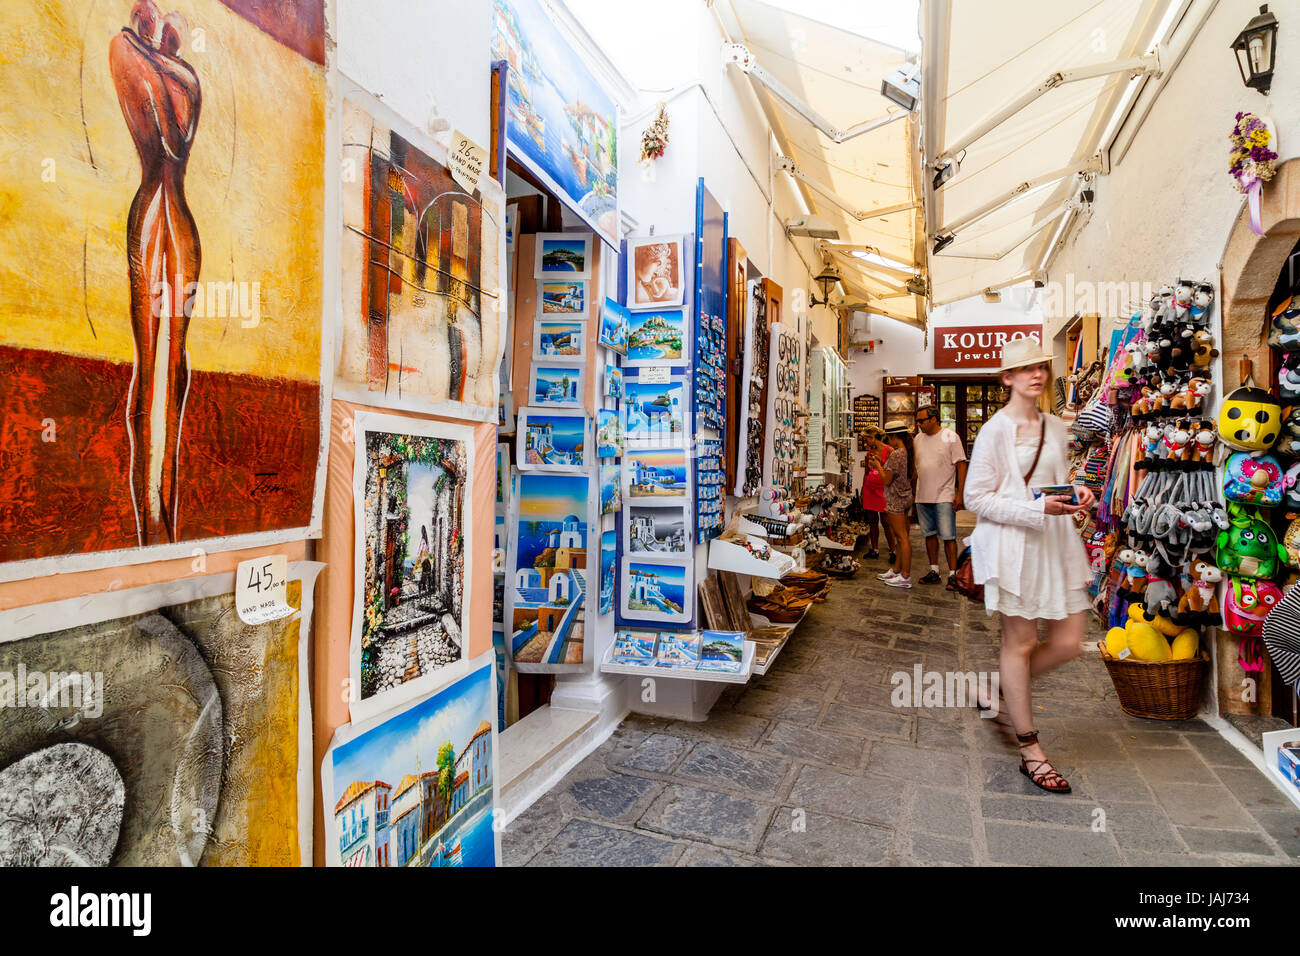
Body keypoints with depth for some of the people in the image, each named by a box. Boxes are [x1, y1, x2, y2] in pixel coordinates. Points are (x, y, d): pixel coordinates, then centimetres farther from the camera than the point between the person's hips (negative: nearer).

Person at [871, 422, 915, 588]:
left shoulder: (896, 454, -18)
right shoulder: (908, 453, 9)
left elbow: (887, 480, -18)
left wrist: (877, 465, -2)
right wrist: (882, 464, 16)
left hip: (895, 499, -10)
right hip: (905, 497, 10)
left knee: (902, 537, -6)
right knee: (899, 536, 14)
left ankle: (905, 576, -2)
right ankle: (896, 570, 23)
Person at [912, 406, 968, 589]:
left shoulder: (951, 437, -5)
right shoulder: (918, 439, 11)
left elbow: (961, 465, -6)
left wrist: (960, 493, -12)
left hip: (944, 497, -5)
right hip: (922, 497, 5)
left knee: (948, 536, -5)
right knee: (929, 534, 11)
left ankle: (953, 574, 2)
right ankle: (934, 571, 20)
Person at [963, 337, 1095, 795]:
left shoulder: (1055, 428, 12)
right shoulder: (995, 431, -8)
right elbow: (976, 497, -11)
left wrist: (1076, 494, 2)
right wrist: (1038, 509, -19)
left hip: (1056, 541, 7)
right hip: (1013, 542, -7)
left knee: (1068, 643, 6)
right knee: (1020, 643, 3)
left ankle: (1001, 694, 31)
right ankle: (1030, 749, 17)